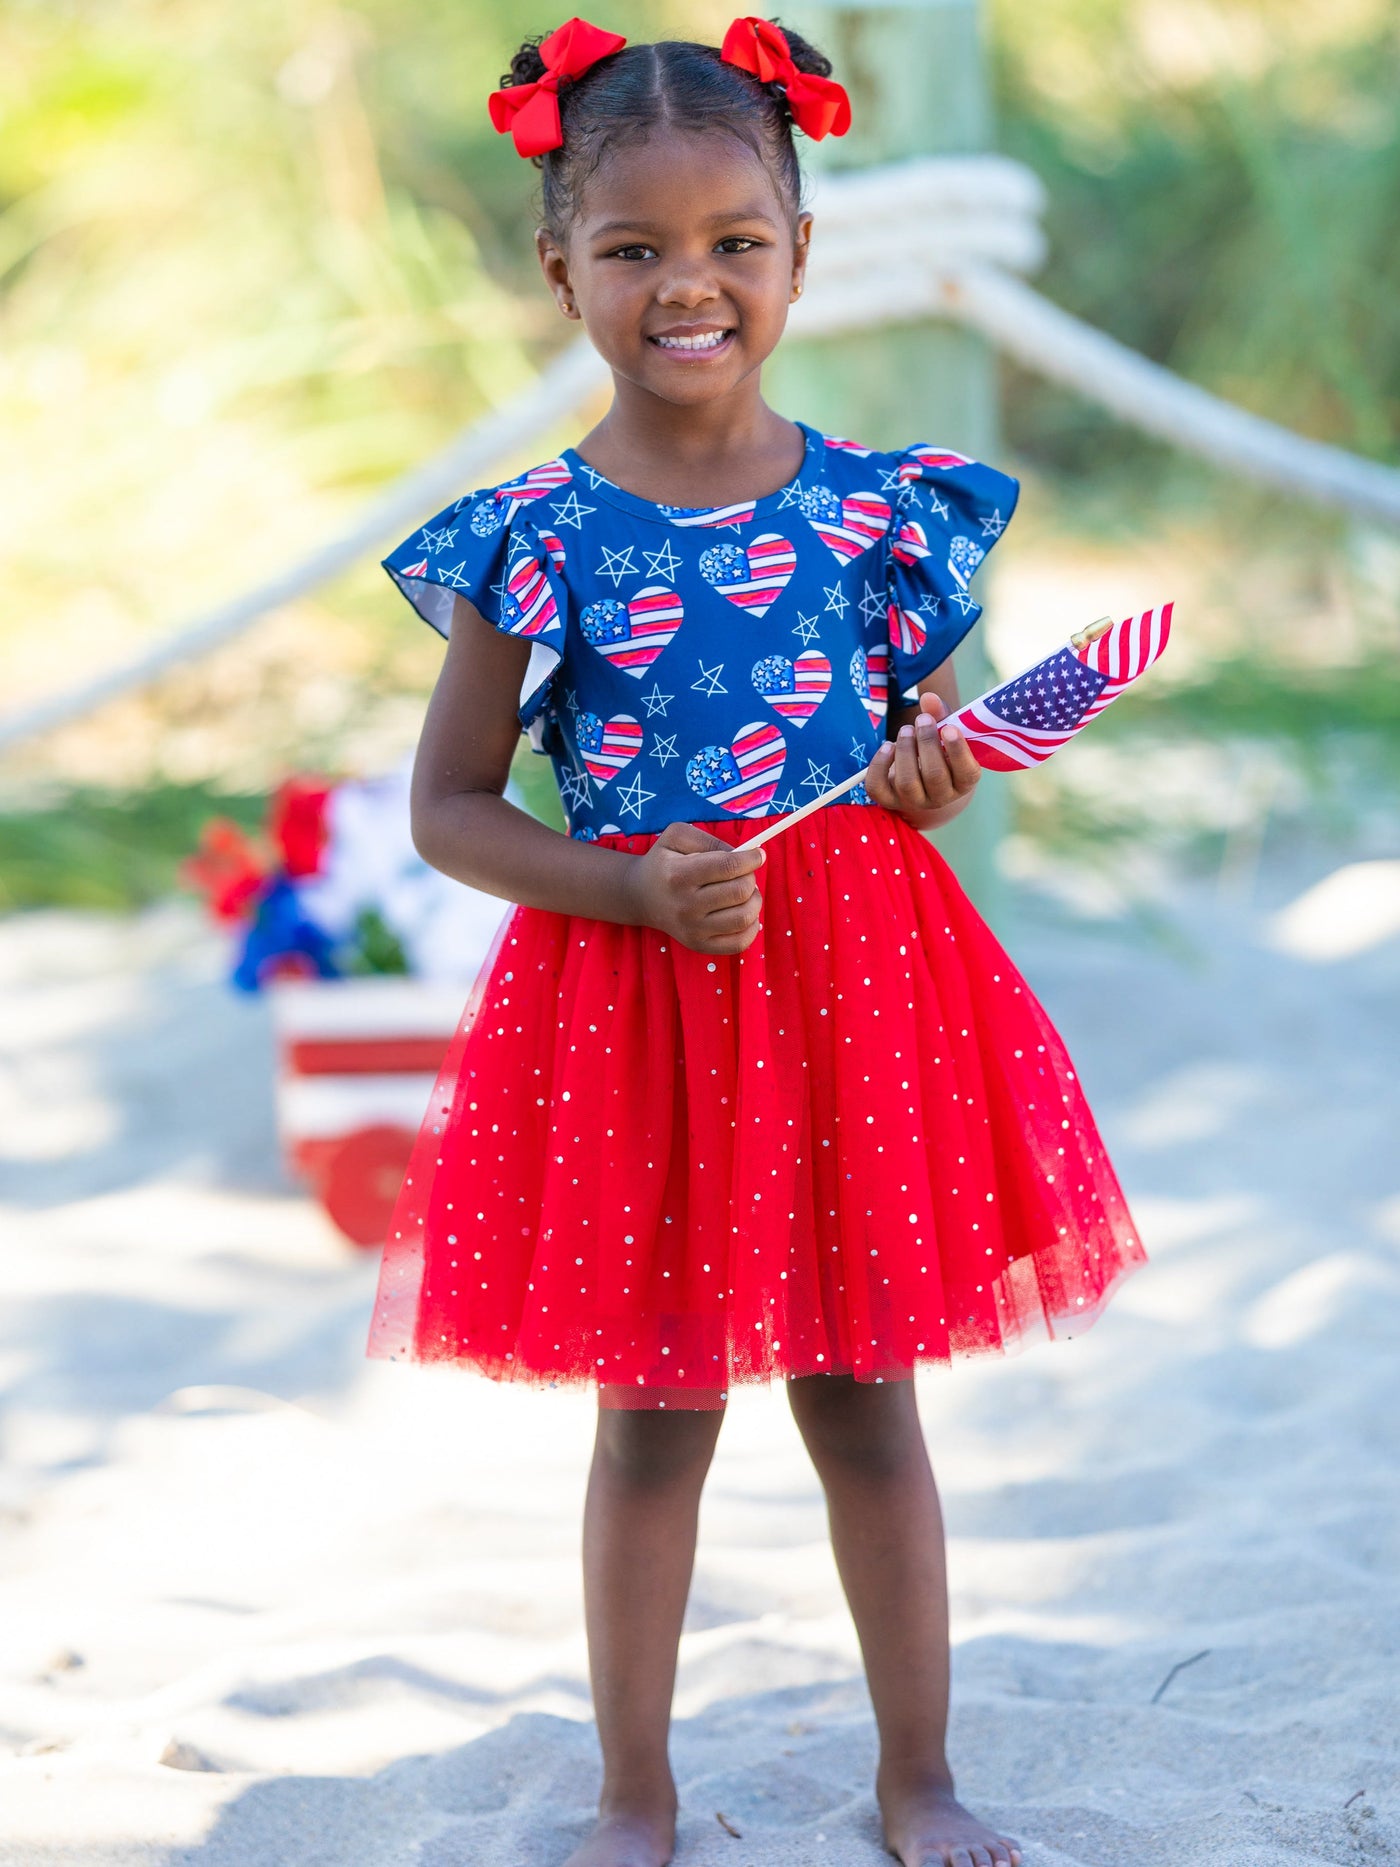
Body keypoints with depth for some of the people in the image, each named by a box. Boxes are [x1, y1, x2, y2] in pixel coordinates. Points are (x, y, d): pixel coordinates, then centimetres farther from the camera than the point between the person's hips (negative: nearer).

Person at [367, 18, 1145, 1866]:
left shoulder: (880, 511, -2)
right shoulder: (533, 539, -8)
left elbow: (934, 730, 10)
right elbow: (448, 809, -4)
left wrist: (936, 775, -14)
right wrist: (637, 890, -17)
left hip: (856, 977, 1)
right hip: (625, 1000, -1)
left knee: (867, 1403, 11)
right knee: (651, 1418, 9)